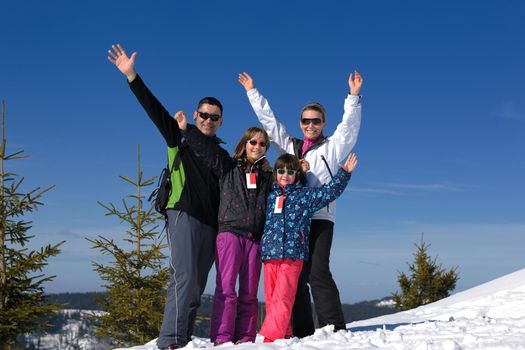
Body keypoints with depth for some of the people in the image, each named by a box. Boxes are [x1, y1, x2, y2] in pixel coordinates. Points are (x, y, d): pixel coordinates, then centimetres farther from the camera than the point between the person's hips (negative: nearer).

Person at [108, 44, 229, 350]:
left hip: (211, 224, 5)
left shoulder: (222, 155, 21)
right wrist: (131, 76, -9)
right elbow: (154, 108, -1)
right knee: (184, 278, -19)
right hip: (183, 214, -5)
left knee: (197, 288, 3)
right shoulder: (179, 138, 9)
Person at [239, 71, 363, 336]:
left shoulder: (331, 147, 14)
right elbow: (268, 119, 24)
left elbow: (349, 125, 2)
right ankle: (302, 332, 4)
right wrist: (252, 92, 25)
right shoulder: (289, 146, 22)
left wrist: (353, 97, -9)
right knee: (296, 275, 0)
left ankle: (334, 329, -14)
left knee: (317, 272, -17)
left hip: (320, 217, -4)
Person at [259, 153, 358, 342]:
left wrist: (344, 173, -3)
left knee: (283, 298, -10)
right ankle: (283, 335, 11)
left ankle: (271, 337, -13)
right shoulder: (270, 196, 18)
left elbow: (330, 191, 5)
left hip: (292, 254, -4)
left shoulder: (306, 195, 8)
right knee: (271, 298, 3)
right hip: (269, 254, 4)